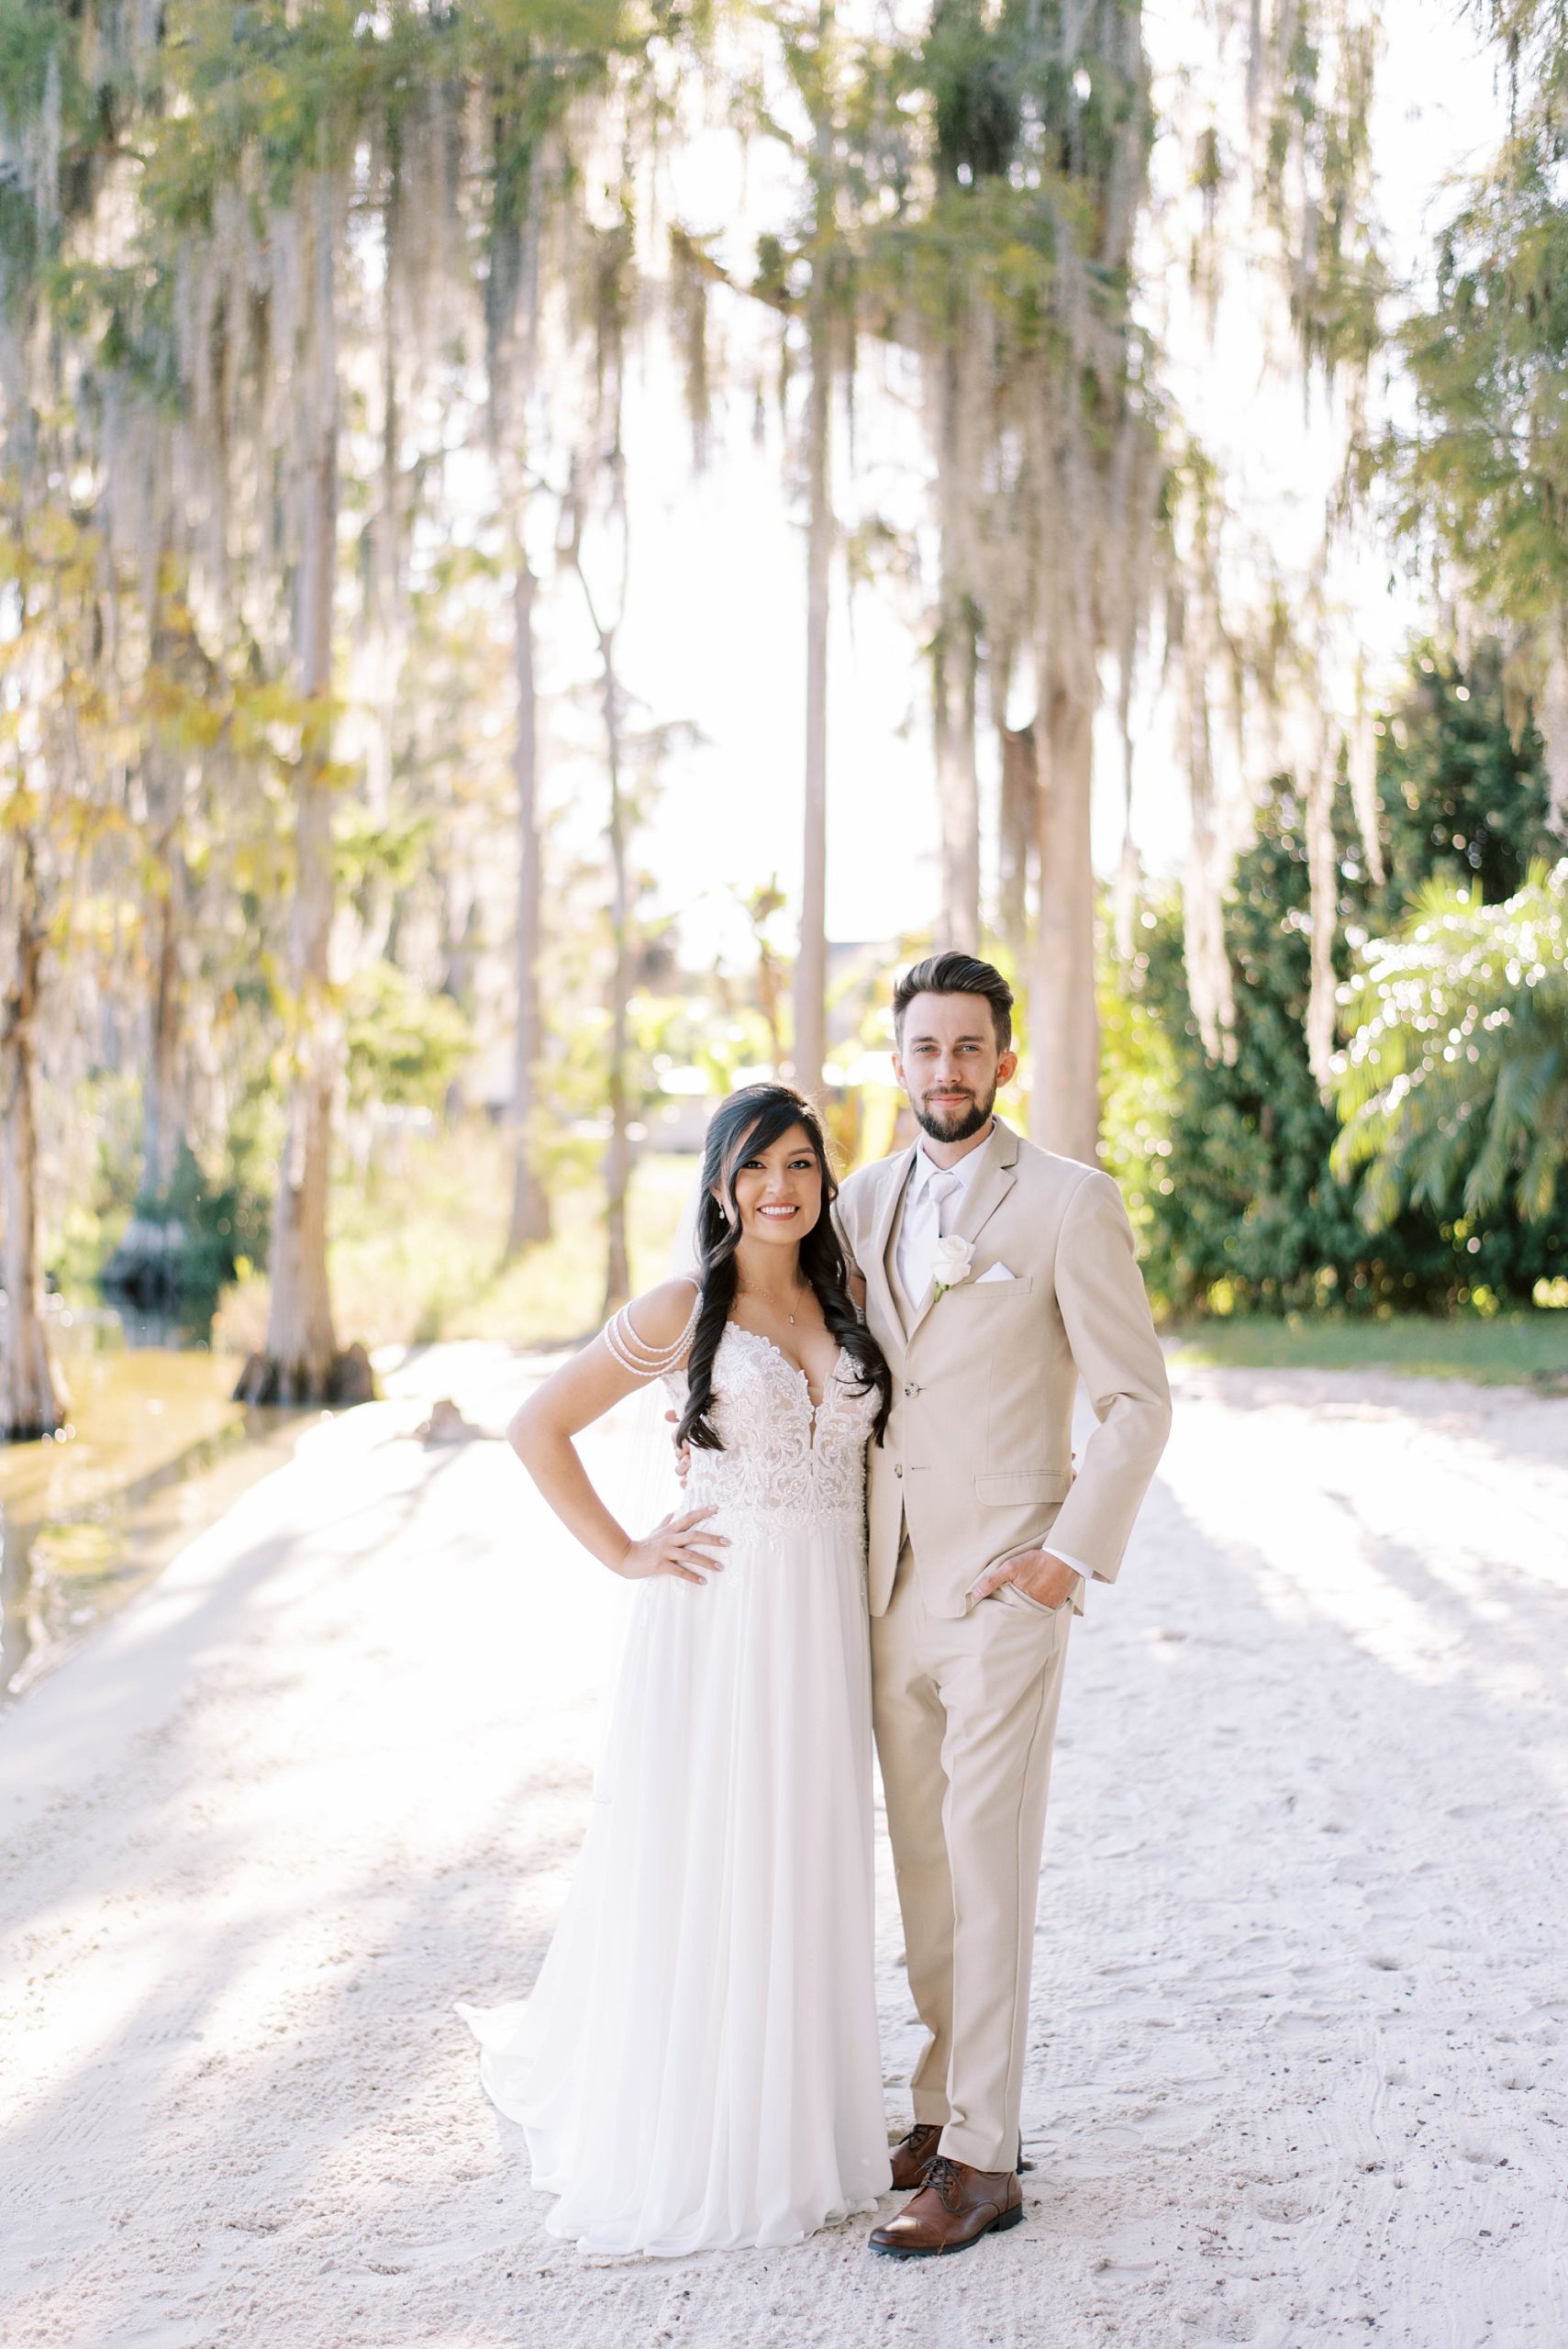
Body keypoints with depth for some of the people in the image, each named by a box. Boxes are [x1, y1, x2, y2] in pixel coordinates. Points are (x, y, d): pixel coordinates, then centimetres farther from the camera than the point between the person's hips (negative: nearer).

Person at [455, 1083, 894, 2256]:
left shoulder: (846, 1309, 9)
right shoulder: (682, 1312, -4)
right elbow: (539, 1427, -2)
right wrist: (624, 1553, -6)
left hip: (825, 1621, 4)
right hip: (718, 1615, -4)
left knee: (807, 1869, 11)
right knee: (699, 1870, 1)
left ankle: (796, 2121, 26)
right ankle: (689, 2145, 14)